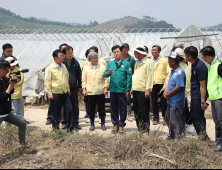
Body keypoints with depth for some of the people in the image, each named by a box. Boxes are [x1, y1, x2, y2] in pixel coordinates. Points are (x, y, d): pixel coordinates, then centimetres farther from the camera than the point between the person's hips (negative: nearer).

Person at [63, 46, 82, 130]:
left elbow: (79, 74, 14)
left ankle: (75, 123, 17)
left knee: (75, 106, 7)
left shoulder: (75, 62, 7)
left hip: (74, 88, 3)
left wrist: (80, 86, 13)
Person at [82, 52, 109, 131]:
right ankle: (92, 125, 16)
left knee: (102, 109, 4)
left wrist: (106, 88, -3)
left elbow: (106, 79, 6)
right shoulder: (86, 68, 8)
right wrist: (84, 89, 2)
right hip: (90, 92, 1)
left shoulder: (102, 67, 5)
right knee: (91, 109, 5)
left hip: (100, 92, -1)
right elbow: (84, 80, 10)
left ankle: (103, 124, 16)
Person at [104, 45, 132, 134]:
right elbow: (105, 74, 5)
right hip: (113, 90, 3)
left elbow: (129, 77, -2)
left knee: (122, 108, 3)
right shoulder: (110, 63, 11)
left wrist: (128, 89, -8)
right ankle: (115, 124, 19)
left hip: (122, 90, -3)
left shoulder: (126, 63, 1)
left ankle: (121, 125, 13)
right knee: (113, 108, 8)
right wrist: (108, 73, -19)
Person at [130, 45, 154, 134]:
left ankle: (146, 130, 3)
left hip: (143, 91, -9)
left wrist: (148, 89, -18)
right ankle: (140, 129, 22)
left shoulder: (148, 62, -7)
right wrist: (132, 87, 19)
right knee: (136, 111, 12)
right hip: (136, 90, 9)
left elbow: (150, 76, -13)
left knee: (144, 113, -5)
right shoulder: (137, 62, 19)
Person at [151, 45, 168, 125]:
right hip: (152, 83, 3)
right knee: (154, 101, 5)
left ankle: (165, 118, 10)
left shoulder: (164, 60, 4)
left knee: (164, 102, 0)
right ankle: (156, 118, 13)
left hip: (162, 83, -3)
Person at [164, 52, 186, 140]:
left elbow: (178, 87, -23)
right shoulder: (172, 71, 11)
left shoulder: (180, 72, -19)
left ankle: (177, 138, 10)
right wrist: (165, 92, 1)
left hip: (176, 102, -10)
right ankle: (171, 136, 33)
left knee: (175, 121, -1)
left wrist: (168, 94, -14)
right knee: (168, 119, 20)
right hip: (170, 101, 10)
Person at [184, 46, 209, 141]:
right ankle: (204, 138, 27)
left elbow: (202, 85, -21)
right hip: (194, 96, 10)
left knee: (199, 119, -4)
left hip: (198, 96, -10)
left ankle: (203, 138, 8)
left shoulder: (200, 66, -20)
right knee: (193, 116, 16)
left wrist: (203, 101, -21)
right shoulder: (194, 65, 11)